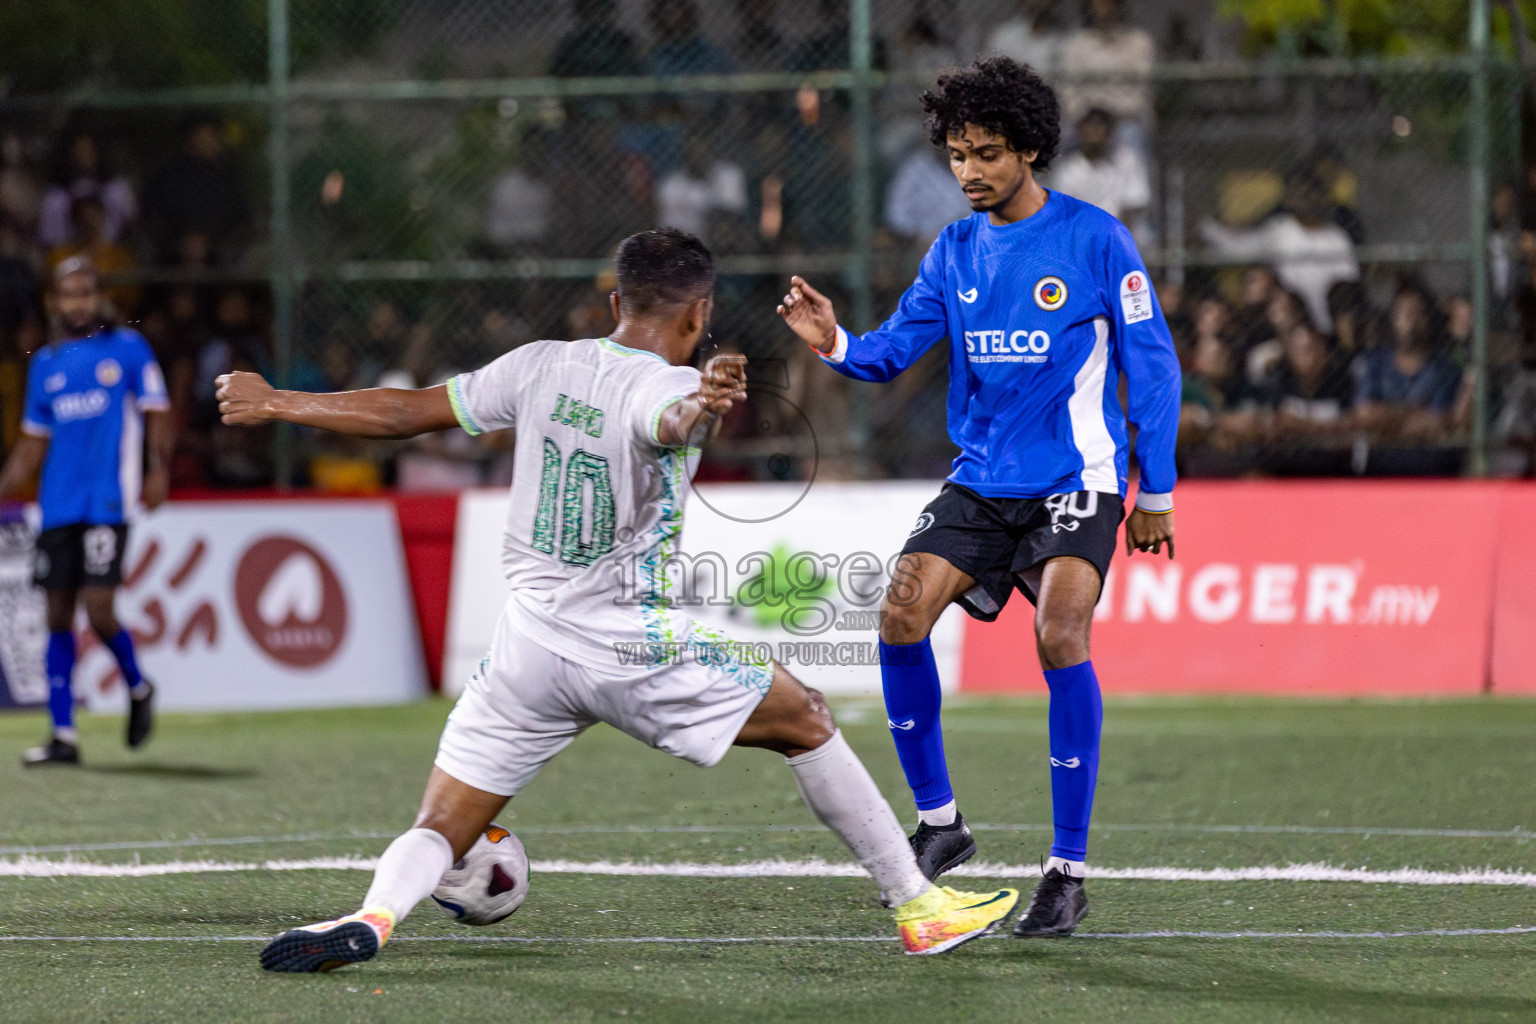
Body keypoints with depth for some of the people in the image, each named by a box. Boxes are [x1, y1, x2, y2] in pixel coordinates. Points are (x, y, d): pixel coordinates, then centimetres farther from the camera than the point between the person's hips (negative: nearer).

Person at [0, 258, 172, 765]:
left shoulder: (128, 348, 3)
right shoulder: (46, 363, 16)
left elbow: (156, 413, 1)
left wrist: (159, 469, -14)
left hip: (107, 503, -5)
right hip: (57, 508, 5)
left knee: (98, 609, -13)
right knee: (59, 617, 2)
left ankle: (138, 687, 16)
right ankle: (63, 736, 4)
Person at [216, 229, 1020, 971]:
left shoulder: (541, 366, 4)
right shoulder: (669, 386, -11)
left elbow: (403, 413, 8)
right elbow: (667, 421, -37)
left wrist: (276, 405, 20)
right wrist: (701, 405, -61)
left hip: (529, 645, 4)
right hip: (631, 650, -4)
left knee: (440, 829, 5)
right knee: (806, 722, 14)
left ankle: (373, 915, -28)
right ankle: (919, 910, 17)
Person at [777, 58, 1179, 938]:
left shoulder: (1095, 239, -7)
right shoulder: (956, 251, 8)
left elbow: (1153, 364, -4)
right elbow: (895, 349, 6)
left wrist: (1157, 493, -4)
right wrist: (838, 344, -17)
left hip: (1075, 483, -5)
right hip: (981, 483, 5)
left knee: (1060, 636, -24)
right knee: (901, 617, -13)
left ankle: (1070, 872, -14)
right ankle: (938, 820, 6)